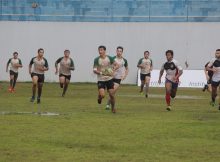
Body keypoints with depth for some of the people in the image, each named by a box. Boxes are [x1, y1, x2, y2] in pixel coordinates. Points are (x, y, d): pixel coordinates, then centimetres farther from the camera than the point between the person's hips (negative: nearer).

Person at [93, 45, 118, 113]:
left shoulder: (110, 58, -4)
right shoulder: (97, 60, -8)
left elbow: (115, 65, 5)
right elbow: (94, 70, -9)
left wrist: (113, 70, -14)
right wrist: (101, 73, -25)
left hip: (109, 79, 2)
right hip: (101, 80, -2)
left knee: (112, 94, -2)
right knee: (102, 95, -17)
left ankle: (113, 108, 20)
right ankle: (99, 98, 20)